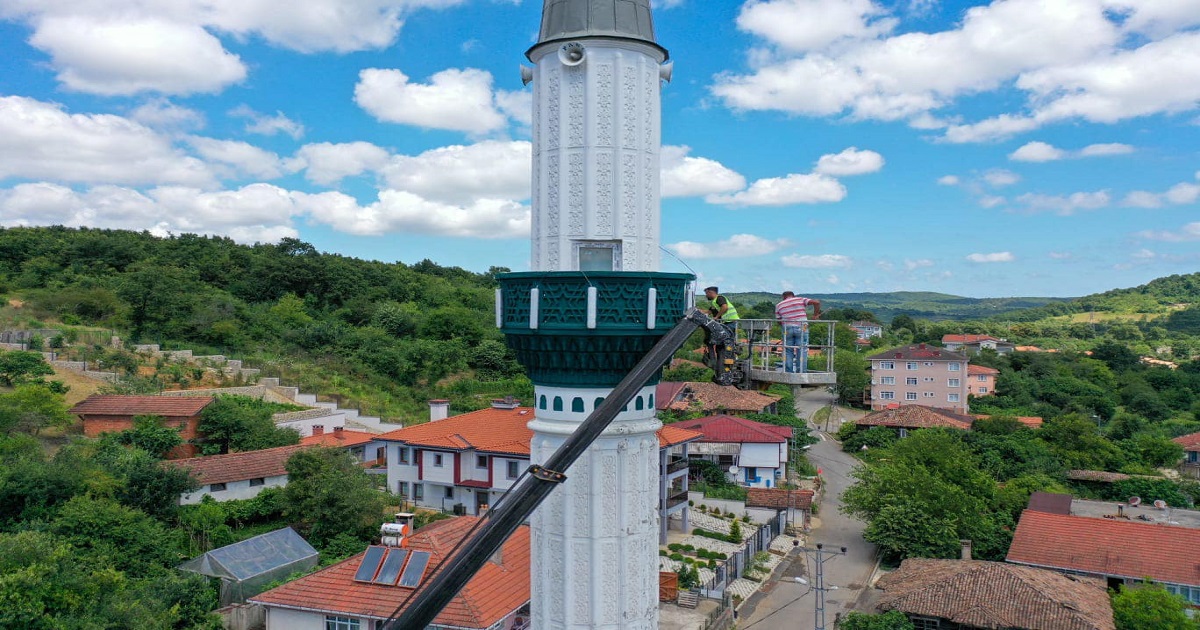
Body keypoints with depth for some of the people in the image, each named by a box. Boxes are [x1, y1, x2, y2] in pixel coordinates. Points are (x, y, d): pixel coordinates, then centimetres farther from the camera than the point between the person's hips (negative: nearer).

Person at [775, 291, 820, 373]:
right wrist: (816, 314, 8)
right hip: (801, 328, -2)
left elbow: (779, 321, 13)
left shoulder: (779, 305, 14)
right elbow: (816, 302, -3)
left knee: (788, 352, 8)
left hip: (787, 329, 2)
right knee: (802, 351, 0)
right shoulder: (801, 300, 8)